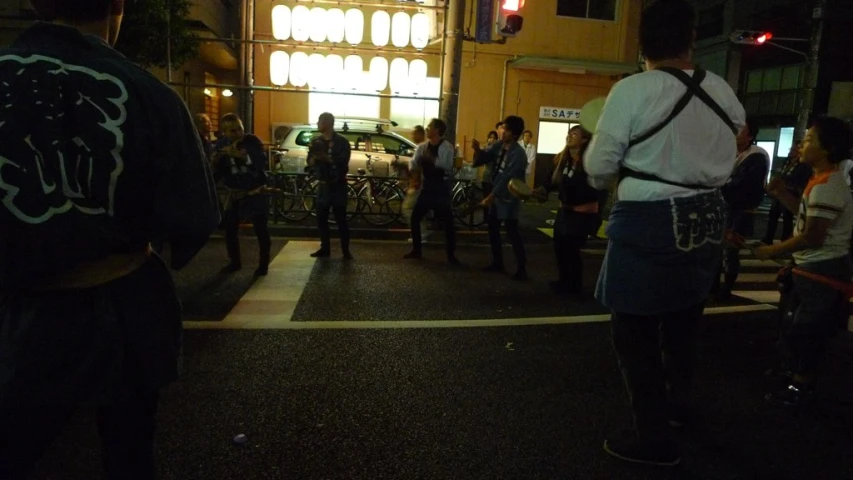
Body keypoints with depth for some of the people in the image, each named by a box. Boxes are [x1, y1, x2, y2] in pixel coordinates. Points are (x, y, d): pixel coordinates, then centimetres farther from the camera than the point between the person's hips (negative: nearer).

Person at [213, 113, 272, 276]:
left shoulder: (252, 141, -12)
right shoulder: (221, 145, -2)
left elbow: (262, 162, -27)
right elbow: (217, 173, -3)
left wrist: (241, 156, -38)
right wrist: (215, 163, -24)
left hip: (256, 192, -4)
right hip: (234, 193, 4)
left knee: (261, 229, -1)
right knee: (229, 229, 6)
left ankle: (263, 264, 11)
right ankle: (234, 262, 23)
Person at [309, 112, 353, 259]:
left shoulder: (341, 142, -5)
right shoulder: (316, 142, 10)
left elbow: (343, 161, -17)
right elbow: (310, 162, 3)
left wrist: (326, 157, -28)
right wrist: (314, 158, -19)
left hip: (338, 185, -5)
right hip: (323, 185, 5)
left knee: (341, 219, -4)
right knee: (321, 218, 4)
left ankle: (346, 251, 2)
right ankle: (325, 248, 14)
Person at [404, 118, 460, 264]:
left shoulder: (447, 147, -10)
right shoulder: (422, 146, 6)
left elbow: (447, 165, -24)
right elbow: (414, 165, 1)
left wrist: (432, 158, -30)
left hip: (442, 188, -5)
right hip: (427, 186, 6)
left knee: (448, 222, -4)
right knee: (415, 218, 5)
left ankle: (451, 255, 7)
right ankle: (417, 250, 20)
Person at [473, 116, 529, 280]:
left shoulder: (518, 154, -20)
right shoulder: (498, 146, 3)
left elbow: (507, 178, -22)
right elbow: (482, 159, 4)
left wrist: (490, 196, -21)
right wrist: (477, 149, -18)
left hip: (508, 198, -8)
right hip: (496, 194, 8)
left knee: (512, 232, -8)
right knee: (493, 228, 13)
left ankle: (522, 268, -1)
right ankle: (497, 262, 25)